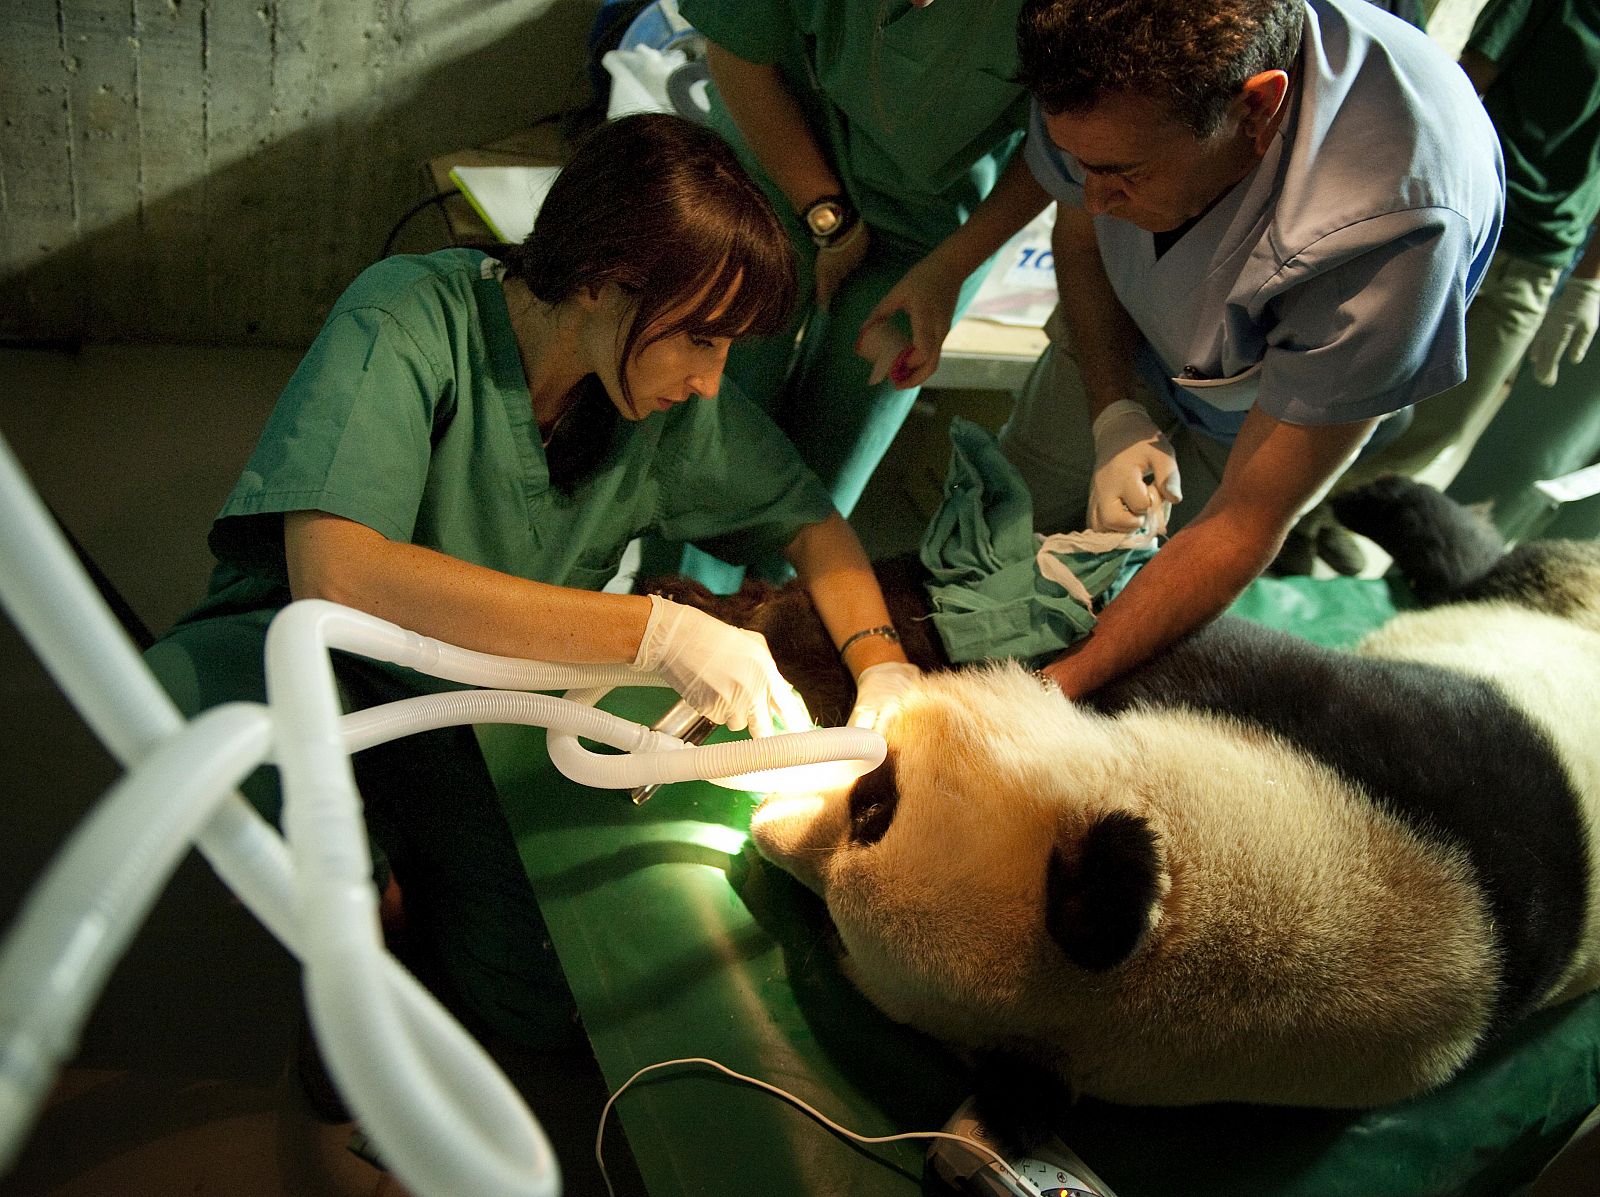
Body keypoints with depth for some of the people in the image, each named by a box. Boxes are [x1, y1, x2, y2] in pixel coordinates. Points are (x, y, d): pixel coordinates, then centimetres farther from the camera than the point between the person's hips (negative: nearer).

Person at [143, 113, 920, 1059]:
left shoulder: (673, 396, -10)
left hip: (487, 700, 3)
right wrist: (655, 630, -41)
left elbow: (810, 521, 3)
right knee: (201, 694, -38)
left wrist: (883, 665, -17)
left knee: (556, 1007, -16)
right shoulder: (410, 324, -26)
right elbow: (333, 571, -39)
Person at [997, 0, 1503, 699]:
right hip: (1116, 352, 4)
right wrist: (1114, 414, -23)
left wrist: (1061, 684, -42)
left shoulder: (1391, 228, -48)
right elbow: (1079, 234, -9)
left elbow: (1243, 526, -38)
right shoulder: (1122, 70, -34)